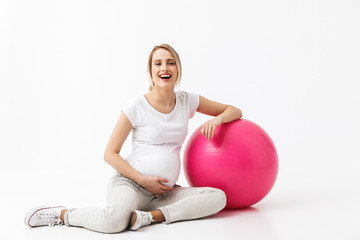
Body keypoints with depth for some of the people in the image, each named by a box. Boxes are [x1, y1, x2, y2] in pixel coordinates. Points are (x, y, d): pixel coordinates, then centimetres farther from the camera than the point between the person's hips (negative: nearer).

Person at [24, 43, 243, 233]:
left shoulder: (187, 101, 6)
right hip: (130, 183, -5)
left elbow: (234, 111, 16)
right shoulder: (138, 106, -5)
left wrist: (216, 120, -7)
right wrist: (143, 180, -11)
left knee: (218, 197, -17)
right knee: (115, 220, -37)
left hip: (164, 192, 5)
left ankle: (152, 216, -22)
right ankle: (62, 214, -9)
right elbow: (110, 153, -3)